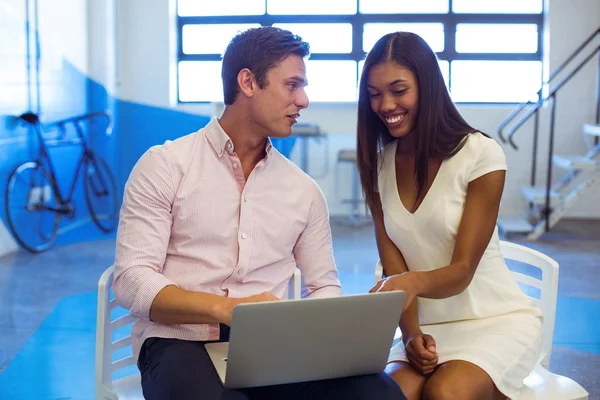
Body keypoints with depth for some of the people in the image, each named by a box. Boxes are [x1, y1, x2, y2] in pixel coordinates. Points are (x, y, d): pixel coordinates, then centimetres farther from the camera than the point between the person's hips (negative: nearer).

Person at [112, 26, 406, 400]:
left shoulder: (305, 190, 12)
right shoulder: (164, 165, 0)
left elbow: (324, 286, 16)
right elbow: (133, 280, -7)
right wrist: (225, 308, -24)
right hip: (181, 341, -4)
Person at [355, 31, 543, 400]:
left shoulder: (482, 155, -12)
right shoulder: (378, 165, 3)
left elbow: (463, 270, -15)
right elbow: (393, 266, -2)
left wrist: (413, 282, -36)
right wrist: (411, 332, -18)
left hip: (499, 320, -2)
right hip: (429, 329, 2)